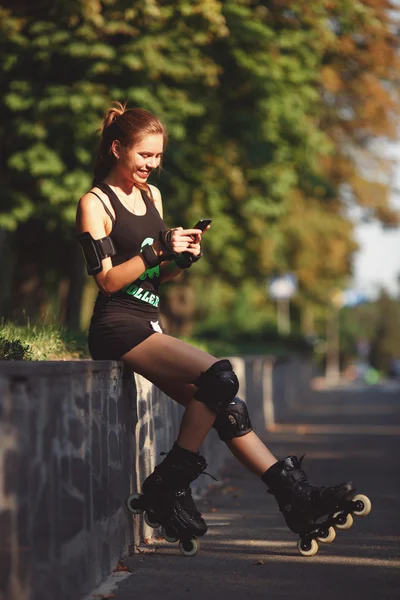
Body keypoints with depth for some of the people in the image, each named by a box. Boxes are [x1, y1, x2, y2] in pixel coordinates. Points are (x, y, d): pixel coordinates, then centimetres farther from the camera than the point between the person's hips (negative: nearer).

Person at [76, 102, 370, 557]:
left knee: (225, 407, -5)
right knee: (218, 377, -26)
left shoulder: (152, 195, 19)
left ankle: (296, 495, -8)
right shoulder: (95, 203, -4)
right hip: (117, 326, -8)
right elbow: (108, 280, -11)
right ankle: (168, 486, -17)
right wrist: (159, 250, -20)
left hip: (149, 324, 8)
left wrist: (184, 257, 0)